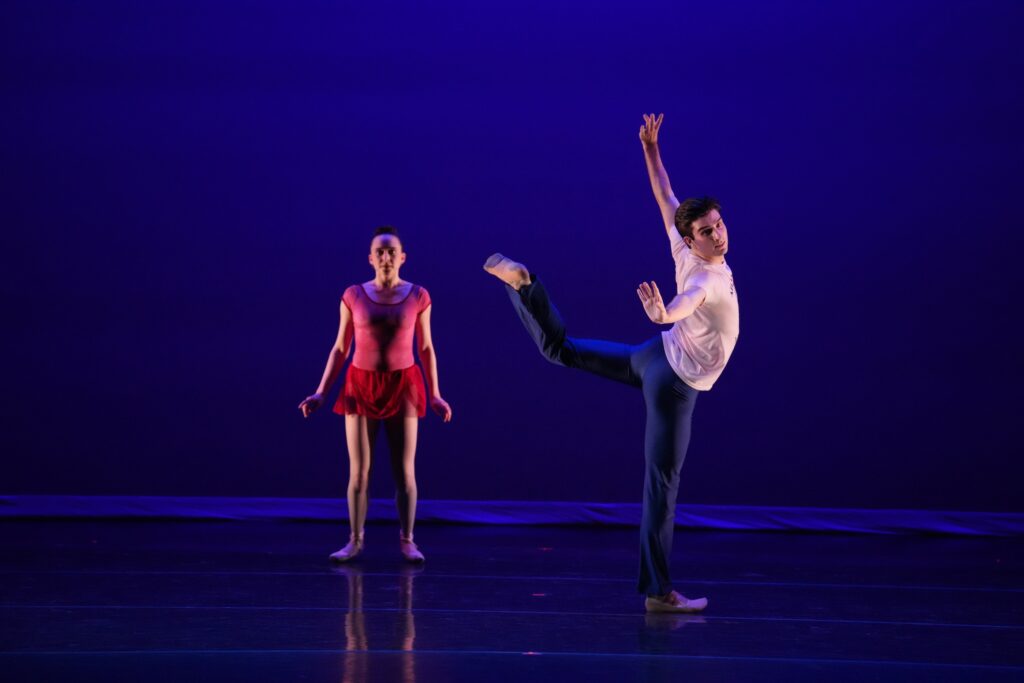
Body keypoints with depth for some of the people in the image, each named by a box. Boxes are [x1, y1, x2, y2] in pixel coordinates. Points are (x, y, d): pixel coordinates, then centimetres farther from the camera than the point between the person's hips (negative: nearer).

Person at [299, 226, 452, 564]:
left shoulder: (418, 296, -1)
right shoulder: (353, 295, -1)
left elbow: (426, 348, 6)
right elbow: (340, 348, 5)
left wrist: (435, 395, 2)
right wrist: (320, 392, 0)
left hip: (403, 387, 0)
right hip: (361, 386, 0)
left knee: (405, 471, 1)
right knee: (358, 471, 2)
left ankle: (407, 541, 10)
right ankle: (355, 541, 12)